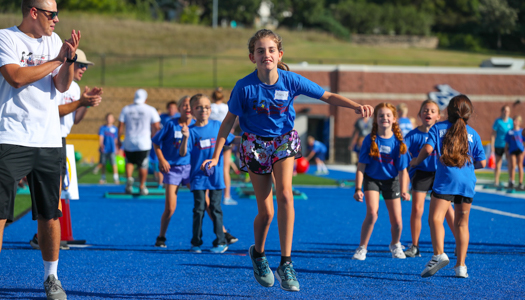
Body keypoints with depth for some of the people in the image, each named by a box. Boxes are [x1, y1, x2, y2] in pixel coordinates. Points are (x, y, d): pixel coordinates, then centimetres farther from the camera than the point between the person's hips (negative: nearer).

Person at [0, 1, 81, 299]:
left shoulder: (54, 40, 14)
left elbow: (62, 86, 7)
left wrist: (70, 58, -10)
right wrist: (57, 59, -10)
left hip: (49, 141, 5)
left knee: (50, 215, 8)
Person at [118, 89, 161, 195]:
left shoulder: (126, 109, 2)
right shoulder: (150, 110, -3)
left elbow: (121, 126, 2)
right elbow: (156, 127, -4)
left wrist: (118, 140, 10)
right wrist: (153, 138, 11)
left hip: (129, 142, 2)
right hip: (144, 143, -2)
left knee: (129, 162, 20)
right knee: (143, 165, 8)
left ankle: (129, 178, -4)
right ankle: (142, 187, 11)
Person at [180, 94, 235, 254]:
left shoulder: (217, 126, 3)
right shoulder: (191, 131, -3)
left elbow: (231, 140, 13)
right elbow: (183, 153, -11)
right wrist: (186, 138, -26)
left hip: (215, 175, 1)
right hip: (198, 176, -1)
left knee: (215, 208, 3)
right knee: (199, 209, 1)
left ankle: (221, 242, 9)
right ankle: (196, 242, 10)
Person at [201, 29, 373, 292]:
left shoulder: (291, 80, -13)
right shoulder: (244, 87, -17)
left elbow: (328, 97, -7)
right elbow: (228, 121, -6)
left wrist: (357, 106, -23)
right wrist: (216, 156, -8)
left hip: (283, 141, 1)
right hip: (255, 145, -1)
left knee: (285, 194, -23)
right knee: (266, 212, -1)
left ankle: (286, 263, -16)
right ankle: (258, 254, 32)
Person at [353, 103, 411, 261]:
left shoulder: (398, 141, -14)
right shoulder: (370, 140, -15)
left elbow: (402, 169, -10)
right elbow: (361, 166, -12)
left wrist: (404, 191, -20)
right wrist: (358, 189, -18)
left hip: (391, 181, 2)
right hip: (372, 179, -1)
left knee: (397, 221, 2)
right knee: (372, 213, -24)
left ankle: (395, 245, 34)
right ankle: (362, 248, -8)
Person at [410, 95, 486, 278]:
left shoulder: (438, 128, 7)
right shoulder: (473, 134, 13)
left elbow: (428, 149, -8)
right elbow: (482, 162, 9)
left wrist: (416, 161, 11)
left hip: (445, 180, -3)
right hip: (467, 182, 3)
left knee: (435, 218, -8)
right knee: (462, 223, 10)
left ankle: (439, 254, -31)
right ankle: (461, 265, 7)